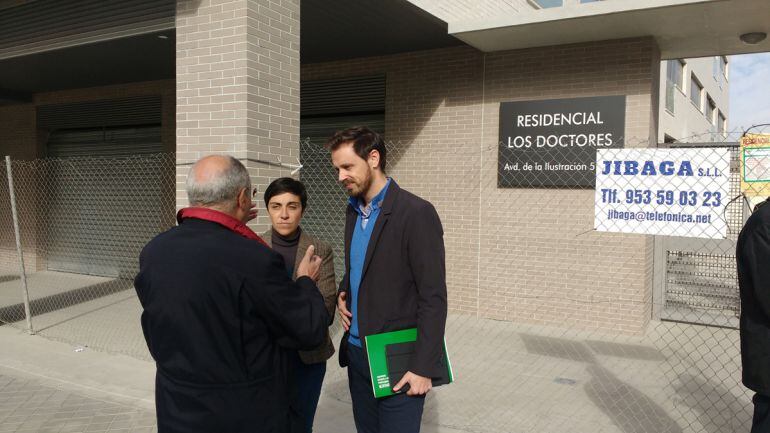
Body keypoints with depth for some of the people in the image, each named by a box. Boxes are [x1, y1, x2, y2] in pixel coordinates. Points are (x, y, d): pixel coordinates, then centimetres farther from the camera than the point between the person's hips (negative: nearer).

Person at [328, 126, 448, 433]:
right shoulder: (354, 211, 9)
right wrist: (343, 293, 2)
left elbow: (433, 297, -16)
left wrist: (424, 367, -17)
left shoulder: (417, 214, -15)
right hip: (356, 351, 7)